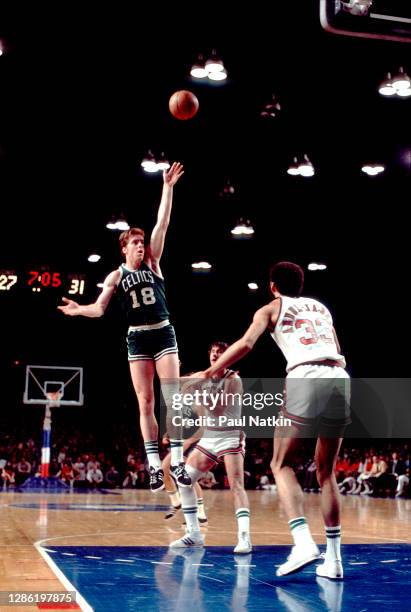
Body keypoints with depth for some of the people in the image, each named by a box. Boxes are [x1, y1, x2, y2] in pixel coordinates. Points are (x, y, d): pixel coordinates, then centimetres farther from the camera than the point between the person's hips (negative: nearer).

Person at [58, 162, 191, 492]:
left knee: (172, 396, -9)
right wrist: (79, 309, -25)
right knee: (145, 402, -1)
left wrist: (167, 187, -9)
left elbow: (162, 225, -3)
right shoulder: (116, 276, 5)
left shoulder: (152, 262, 6)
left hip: (163, 333, 0)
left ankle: (177, 461, -8)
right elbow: (99, 308, -2)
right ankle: (154, 465, 1)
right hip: (137, 339, 0)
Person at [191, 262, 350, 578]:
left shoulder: (271, 309, 15)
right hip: (340, 380, 5)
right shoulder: (321, 307, 29)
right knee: (326, 471, 15)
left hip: (306, 380, -5)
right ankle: (334, 558, 10)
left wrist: (207, 373, 2)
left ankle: (304, 542, -13)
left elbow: (246, 343, -1)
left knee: (281, 464, 6)